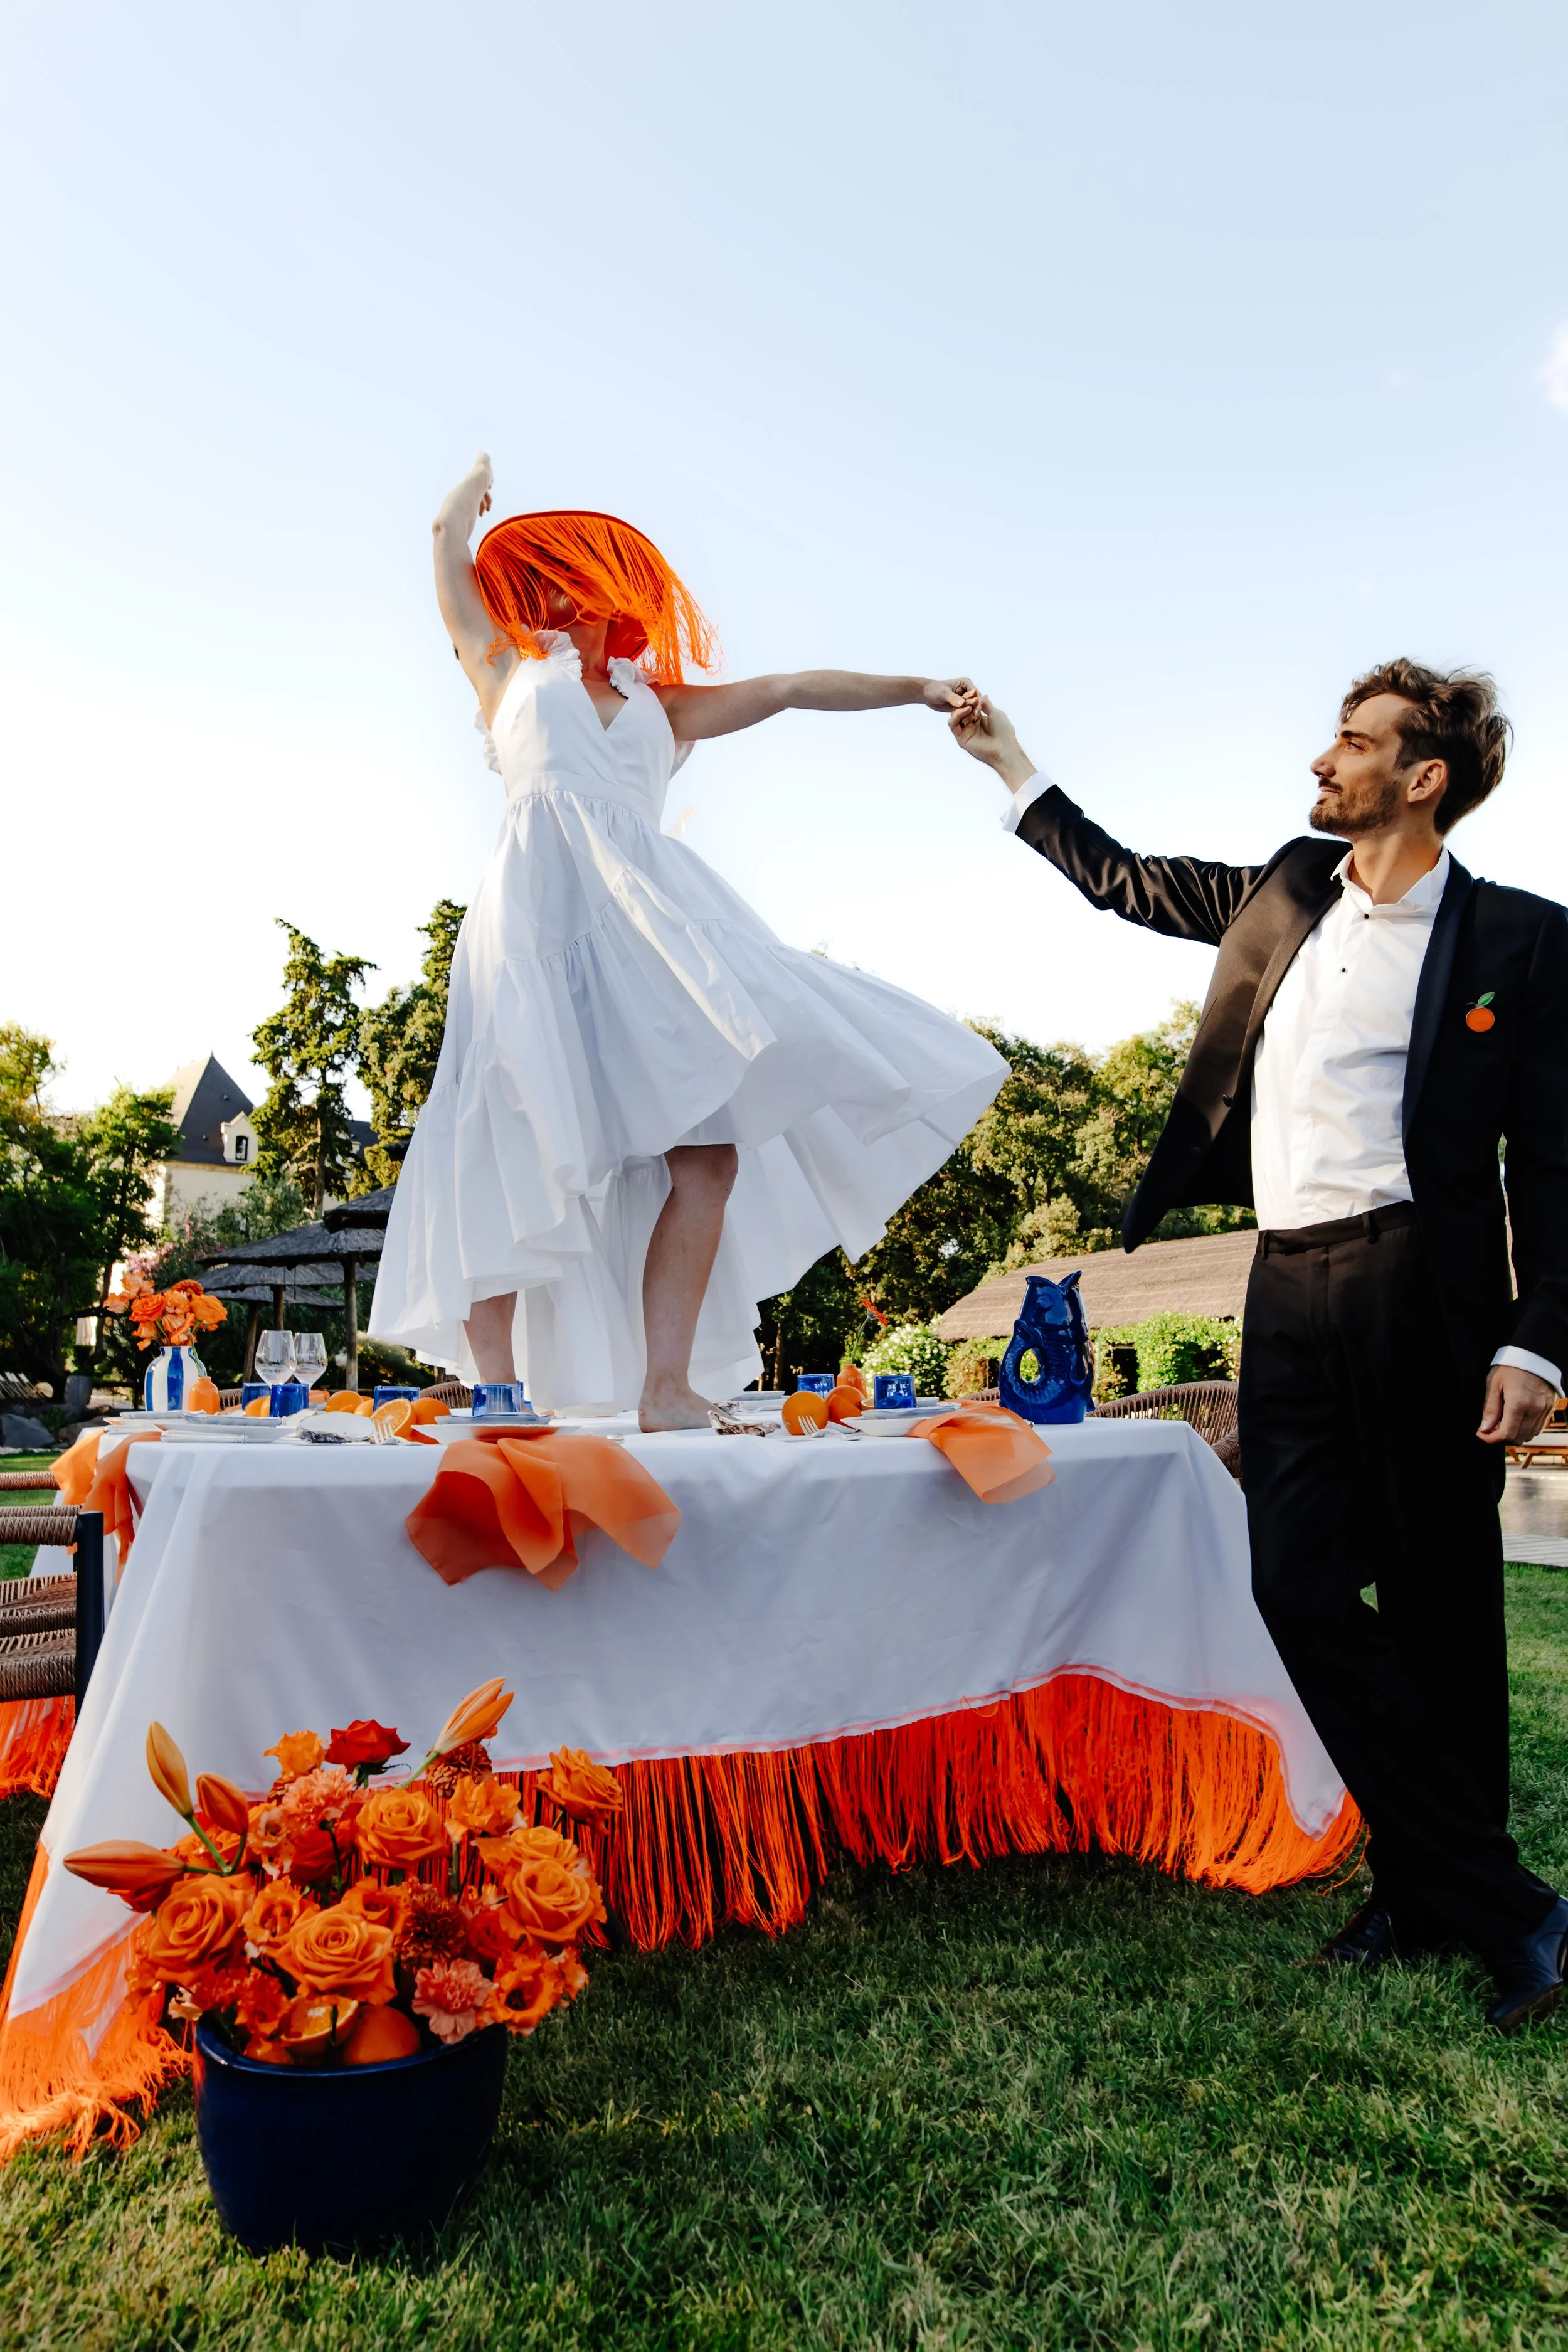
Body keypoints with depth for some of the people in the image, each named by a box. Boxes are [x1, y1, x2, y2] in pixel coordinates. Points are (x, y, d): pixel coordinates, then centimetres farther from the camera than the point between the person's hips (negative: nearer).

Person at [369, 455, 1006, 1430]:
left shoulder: (662, 705, 31)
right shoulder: (510, 670, 26)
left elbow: (790, 688, 24)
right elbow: (451, 537, 28)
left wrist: (917, 688, 17)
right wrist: (480, 482, 49)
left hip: (651, 916, 3)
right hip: (543, 909, -2)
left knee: (706, 1147, -14)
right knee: (512, 1156, -13)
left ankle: (668, 1386, -14)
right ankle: (494, 1389, -9)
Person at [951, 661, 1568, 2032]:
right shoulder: (1289, 895, 16)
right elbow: (1123, 881, 26)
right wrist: (1011, 763, 30)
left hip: (1418, 1292, -5)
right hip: (1288, 1292, 5)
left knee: (1439, 1608, 5)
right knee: (1300, 1588, 0)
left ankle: (1427, 1892, 23)